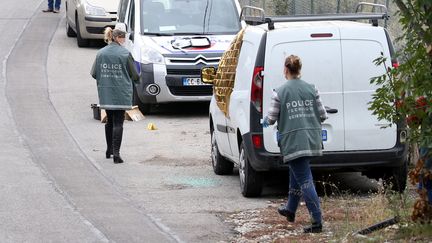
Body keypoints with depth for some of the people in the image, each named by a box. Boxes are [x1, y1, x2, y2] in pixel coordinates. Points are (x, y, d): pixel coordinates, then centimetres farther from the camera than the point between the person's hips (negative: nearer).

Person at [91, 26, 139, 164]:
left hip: (105, 94, 4)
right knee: (118, 122, -3)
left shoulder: (100, 53, 2)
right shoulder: (125, 54, -9)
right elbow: (134, 75, -3)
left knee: (110, 121, 19)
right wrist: (137, 78, 20)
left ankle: (109, 150, 27)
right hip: (120, 93, -4)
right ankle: (116, 152, -10)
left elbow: (94, 74, 4)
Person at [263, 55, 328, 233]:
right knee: (296, 173, 26)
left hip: (293, 142, -5)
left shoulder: (280, 93, -7)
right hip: (312, 141, 5)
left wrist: (265, 121, 22)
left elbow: (272, 118, -2)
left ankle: (317, 222, -12)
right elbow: (322, 115, 7)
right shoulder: (311, 89, 5)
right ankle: (290, 210, 40)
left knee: (305, 180, -6)